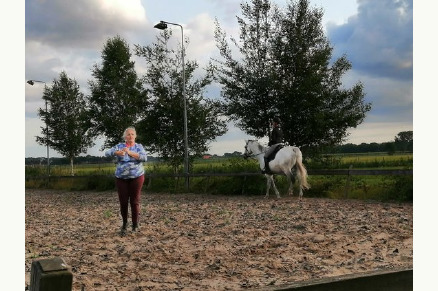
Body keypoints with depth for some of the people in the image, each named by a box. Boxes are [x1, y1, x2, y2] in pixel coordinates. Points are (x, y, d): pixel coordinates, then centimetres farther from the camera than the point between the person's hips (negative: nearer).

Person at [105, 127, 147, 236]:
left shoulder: (139, 147, 2)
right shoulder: (119, 146, 5)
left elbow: (144, 158, -15)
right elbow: (107, 153, -7)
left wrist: (130, 153, -24)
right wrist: (117, 152, -27)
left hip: (136, 177, -1)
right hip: (121, 178, 1)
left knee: (135, 201, 0)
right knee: (123, 202, 3)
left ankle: (135, 224, 14)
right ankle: (124, 223, 24)